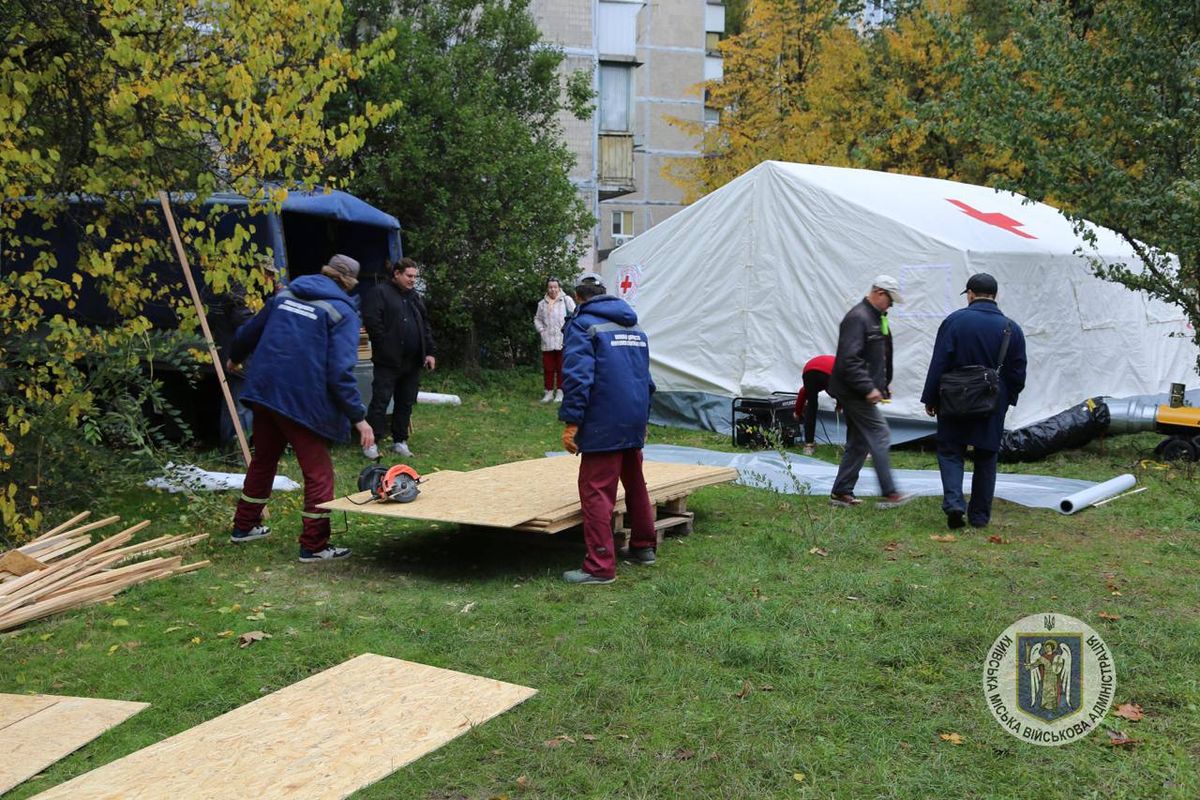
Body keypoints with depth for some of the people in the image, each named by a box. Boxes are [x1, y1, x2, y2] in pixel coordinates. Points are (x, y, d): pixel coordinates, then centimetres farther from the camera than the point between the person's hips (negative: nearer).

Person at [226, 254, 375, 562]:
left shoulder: (285, 295, 11)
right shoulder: (342, 312, -7)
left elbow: (249, 332, 23)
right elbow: (340, 372, -17)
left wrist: (235, 358, 43)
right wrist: (359, 417, -14)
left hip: (264, 391, 7)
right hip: (303, 400, -7)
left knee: (263, 460, 24)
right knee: (319, 472, 4)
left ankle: (244, 526, 37)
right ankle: (313, 546, 5)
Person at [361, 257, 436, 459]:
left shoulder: (415, 297, 17)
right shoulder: (379, 293, -5)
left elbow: (425, 326, 19)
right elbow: (371, 321, -14)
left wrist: (429, 352, 10)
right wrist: (386, 347, -15)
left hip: (412, 362, 7)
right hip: (388, 361, -7)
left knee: (406, 404, 11)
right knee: (380, 402, -4)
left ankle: (400, 441, 21)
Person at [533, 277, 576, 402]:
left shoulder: (566, 300, -4)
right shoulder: (542, 303, 10)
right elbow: (537, 319, 19)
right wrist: (541, 330, 4)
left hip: (563, 341, -4)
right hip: (547, 342, 4)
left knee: (561, 368, 1)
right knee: (548, 368, 7)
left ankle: (560, 391, 9)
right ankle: (549, 391, 16)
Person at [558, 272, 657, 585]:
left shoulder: (582, 324, -6)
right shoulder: (635, 326, 17)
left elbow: (577, 377, -17)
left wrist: (571, 422, -15)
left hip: (603, 424, -8)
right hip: (635, 422, 8)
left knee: (596, 492, -5)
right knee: (635, 483, 21)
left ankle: (600, 567, -5)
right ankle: (643, 547, 33)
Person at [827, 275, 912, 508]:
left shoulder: (875, 318, 17)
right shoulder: (857, 318, -17)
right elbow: (849, 360, -24)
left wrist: (885, 382, 18)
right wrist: (868, 388, -25)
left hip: (860, 393, 10)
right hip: (854, 392, -10)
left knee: (858, 442, 11)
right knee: (880, 436, -9)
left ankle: (841, 492, 14)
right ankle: (889, 493, -7)